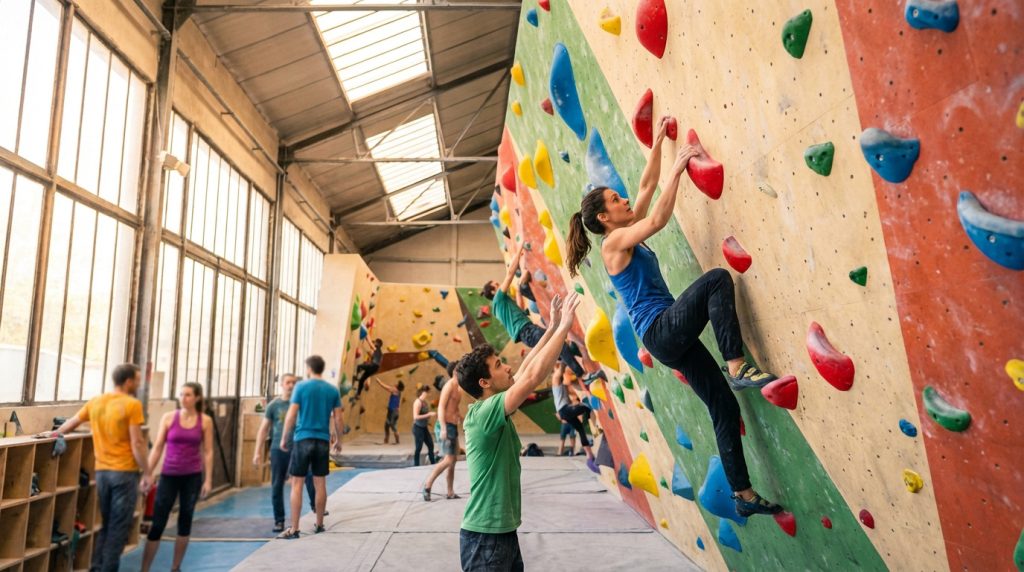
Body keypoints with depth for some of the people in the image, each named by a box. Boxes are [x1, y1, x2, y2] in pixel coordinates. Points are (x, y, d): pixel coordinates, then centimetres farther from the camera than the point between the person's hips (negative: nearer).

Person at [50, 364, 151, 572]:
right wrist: (147, 473, -10)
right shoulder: (132, 404, -13)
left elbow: (70, 423, 20)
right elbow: (137, 443, -15)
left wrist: (55, 433, 40)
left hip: (101, 471, 7)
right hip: (125, 471, -6)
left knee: (106, 524, 20)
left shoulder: (95, 402, 6)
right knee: (119, 527, 3)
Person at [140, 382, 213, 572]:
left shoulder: (205, 421, -3)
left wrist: (208, 479, -5)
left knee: (185, 521, 10)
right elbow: (157, 447, 0)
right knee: (157, 523, -1)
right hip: (169, 475, 0)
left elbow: (208, 452, -2)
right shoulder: (168, 417, -3)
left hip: (192, 476, 1)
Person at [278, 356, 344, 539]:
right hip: (323, 441, 3)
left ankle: (294, 529, 4)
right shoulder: (332, 390, 5)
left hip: (303, 439, -3)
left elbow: (291, 416, -6)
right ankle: (319, 525, 20)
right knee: (320, 484, 11)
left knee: (297, 484, 3)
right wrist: (338, 440, 15)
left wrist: (284, 438, 4)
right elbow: (338, 419, 5)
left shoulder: (301, 386, -4)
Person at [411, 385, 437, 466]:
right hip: (418, 427, -8)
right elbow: (416, 417, -24)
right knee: (419, 447, 0)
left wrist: (431, 414, 3)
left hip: (424, 427, 8)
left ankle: (433, 463, 16)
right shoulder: (418, 402, -16)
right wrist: (428, 415, -23)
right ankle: (416, 465, 11)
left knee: (431, 445, 7)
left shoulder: (426, 402, 7)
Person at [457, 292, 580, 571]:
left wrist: (551, 328, 8)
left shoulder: (492, 409, 3)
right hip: (485, 538, -9)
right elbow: (533, 376, -29)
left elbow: (525, 370, 9)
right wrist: (564, 326, -22)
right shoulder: (484, 413, -22)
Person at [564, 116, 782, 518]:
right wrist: (678, 170, -13)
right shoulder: (614, 241, -5)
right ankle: (738, 367, -23)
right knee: (717, 279, -25)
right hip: (660, 330, -8)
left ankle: (744, 495, 15)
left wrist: (658, 141, 22)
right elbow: (658, 220, -18)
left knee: (725, 407, 6)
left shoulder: (627, 236, 18)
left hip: (668, 336, 8)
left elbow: (647, 186, 21)